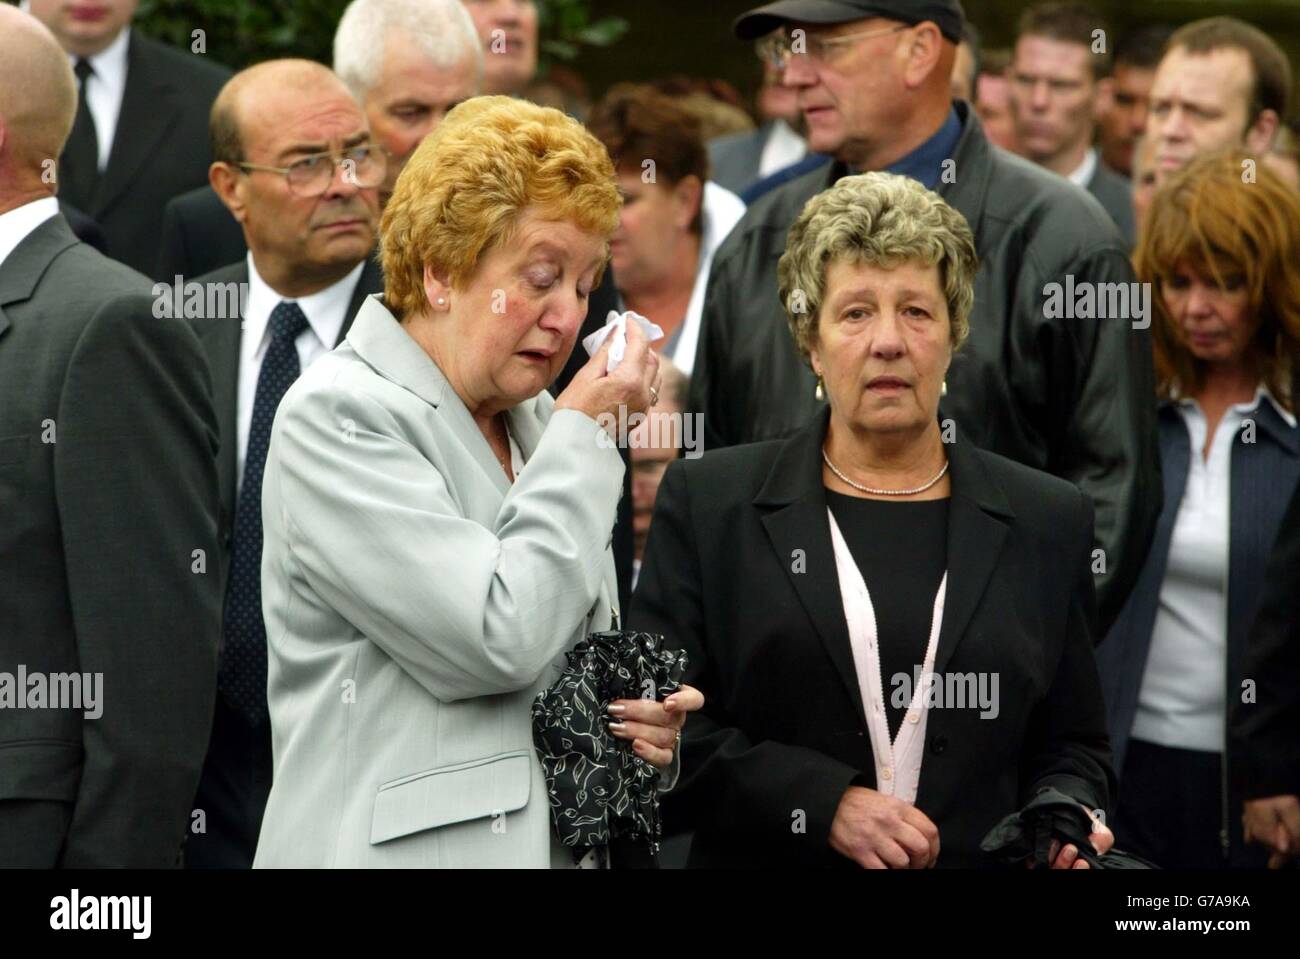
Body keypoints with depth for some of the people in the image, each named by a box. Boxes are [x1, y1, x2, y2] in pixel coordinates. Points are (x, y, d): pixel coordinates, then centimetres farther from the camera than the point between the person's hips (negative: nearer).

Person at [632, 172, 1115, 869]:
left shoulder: (1048, 522, 4)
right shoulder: (707, 503, -1)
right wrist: (823, 804, -16)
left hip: (980, 861, 1)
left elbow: (1072, 749, 8)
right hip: (764, 861, -1)